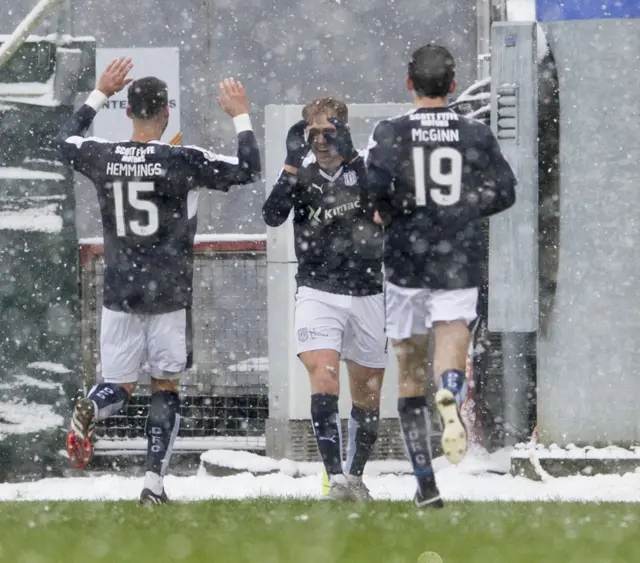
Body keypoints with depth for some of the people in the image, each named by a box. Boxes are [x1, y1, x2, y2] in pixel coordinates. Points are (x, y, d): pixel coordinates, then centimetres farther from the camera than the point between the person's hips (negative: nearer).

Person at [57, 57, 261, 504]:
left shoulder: (103, 158, -1)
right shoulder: (183, 161, -12)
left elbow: (66, 141, 22)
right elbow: (249, 169, -4)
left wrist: (100, 94, 29)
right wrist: (241, 116, 8)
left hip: (120, 294, 3)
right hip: (169, 295, -3)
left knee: (119, 385, 11)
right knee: (166, 387, 9)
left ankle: (90, 410, -26)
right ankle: (154, 481, 1)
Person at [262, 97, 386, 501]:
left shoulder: (365, 170, 0)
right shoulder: (302, 176, 0)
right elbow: (273, 216, -17)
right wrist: (293, 162, -28)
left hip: (367, 295, 2)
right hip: (318, 292, -2)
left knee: (367, 393, 9)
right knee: (323, 376, -20)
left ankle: (355, 476, 26)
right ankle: (336, 478, -25)